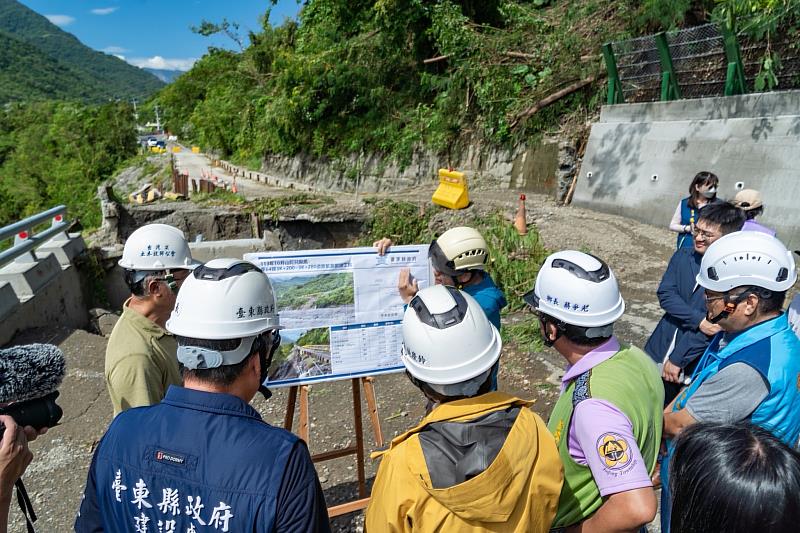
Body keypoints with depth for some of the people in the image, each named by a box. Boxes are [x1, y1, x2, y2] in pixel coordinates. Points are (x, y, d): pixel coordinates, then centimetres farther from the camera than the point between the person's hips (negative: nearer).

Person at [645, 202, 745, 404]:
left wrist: (677, 359, -15)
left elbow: (717, 326, -17)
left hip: (694, 364, -4)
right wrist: (699, 320, -22)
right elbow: (665, 294, -8)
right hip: (660, 348, 4)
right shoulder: (683, 256, 0)